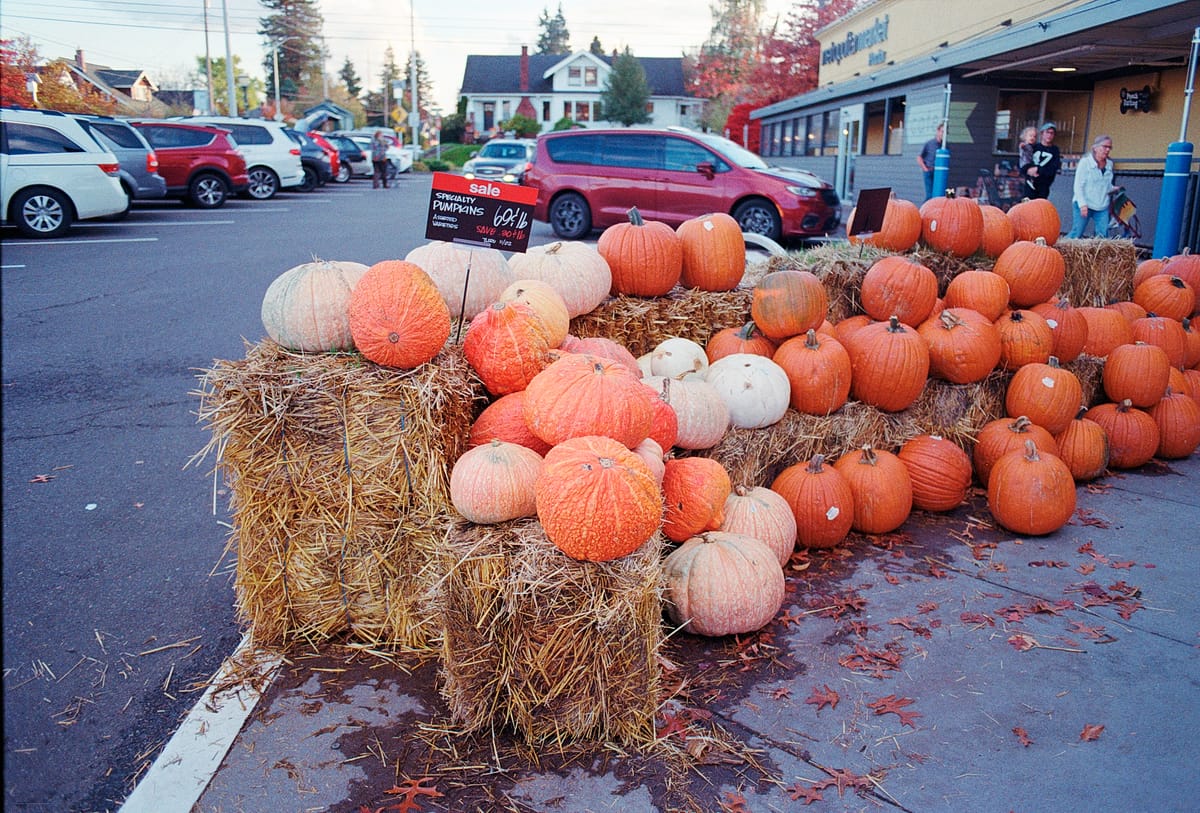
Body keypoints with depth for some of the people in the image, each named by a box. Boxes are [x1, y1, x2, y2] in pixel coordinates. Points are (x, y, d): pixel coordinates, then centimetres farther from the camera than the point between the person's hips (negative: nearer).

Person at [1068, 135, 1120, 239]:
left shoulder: (1109, 164, 11)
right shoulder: (1085, 162, -6)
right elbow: (1078, 185, -11)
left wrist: (1113, 189, 3)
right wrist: (1082, 204, -21)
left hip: (1102, 207, 5)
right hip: (1084, 205, -5)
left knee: (1103, 236, -2)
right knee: (1077, 233, -5)